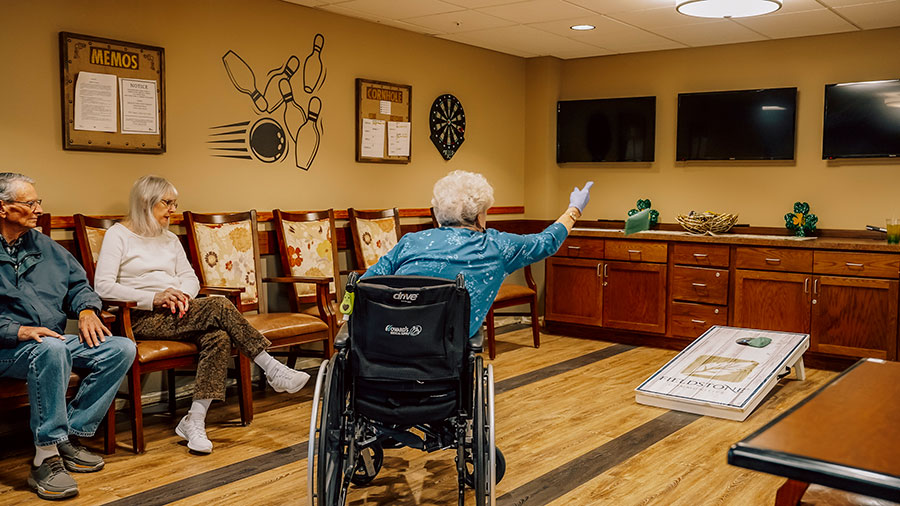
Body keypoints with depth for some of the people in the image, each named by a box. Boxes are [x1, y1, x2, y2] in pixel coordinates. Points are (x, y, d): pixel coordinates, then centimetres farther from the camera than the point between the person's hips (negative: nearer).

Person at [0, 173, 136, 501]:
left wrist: (86, 310, 2)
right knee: (51, 348, -39)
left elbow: (78, 282, 23)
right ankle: (46, 458, -34)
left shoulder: (44, 246, 19)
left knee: (122, 349, -13)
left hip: (55, 342, 7)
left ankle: (68, 437, -11)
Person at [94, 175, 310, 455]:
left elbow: (190, 278, 18)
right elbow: (103, 287, -10)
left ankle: (195, 421, -32)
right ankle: (274, 371, -25)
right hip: (142, 318, -6)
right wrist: (154, 298, -19)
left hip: (175, 313, 6)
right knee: (219, 306, -29)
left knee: (218, 336, -29)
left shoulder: (170, 239, 23)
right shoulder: (118, 235, 2)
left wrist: (181, 295, -7)